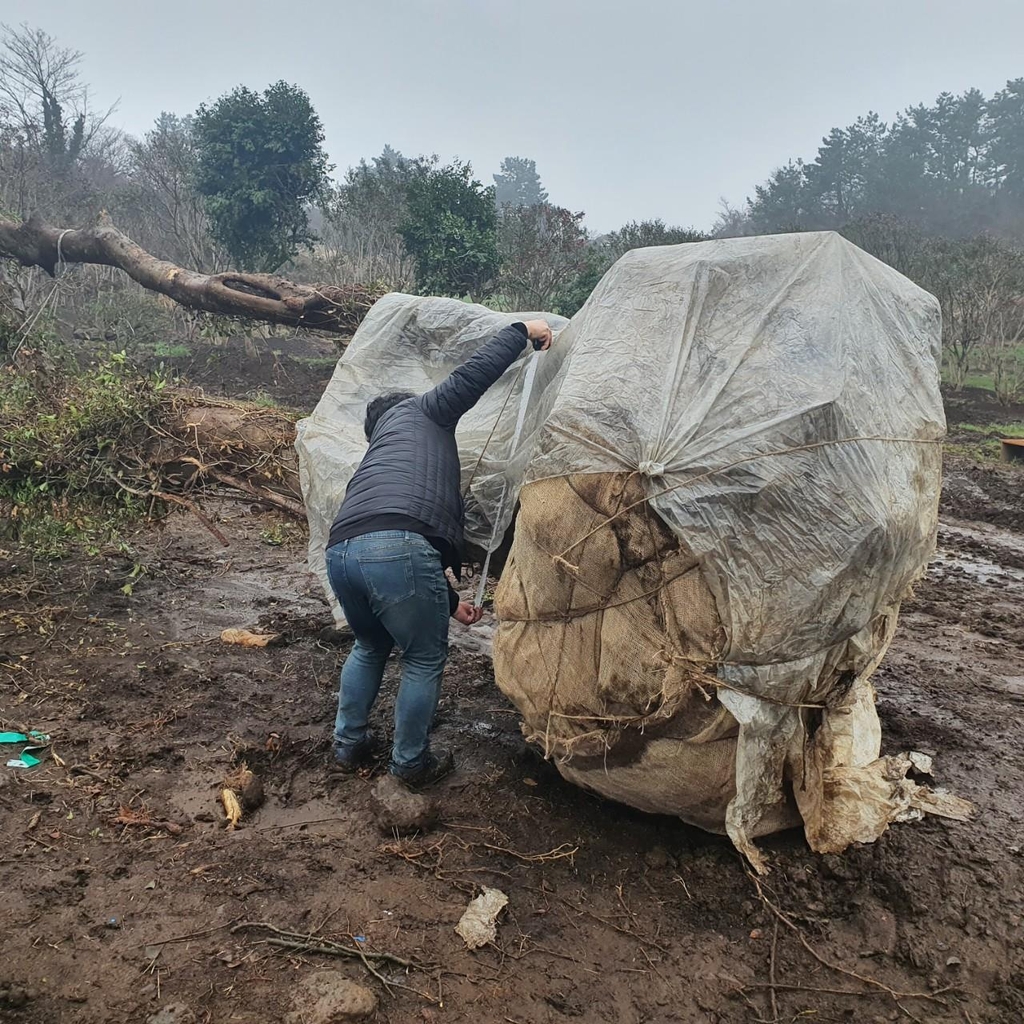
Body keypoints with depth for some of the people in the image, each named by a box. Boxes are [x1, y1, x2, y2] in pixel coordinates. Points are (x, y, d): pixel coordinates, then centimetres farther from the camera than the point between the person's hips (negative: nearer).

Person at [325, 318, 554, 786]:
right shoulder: (417, 412, 22)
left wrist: (451, 602, 41)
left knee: (370, 647, 34)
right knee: (424, 659, 16)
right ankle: (411, 763, 30)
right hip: (398, 550, -7)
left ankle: (349, 744, 42)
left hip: (340, 551, 8)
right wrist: (523, 330, 21)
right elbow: (471, 376, 6)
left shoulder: (376, 459, 38)